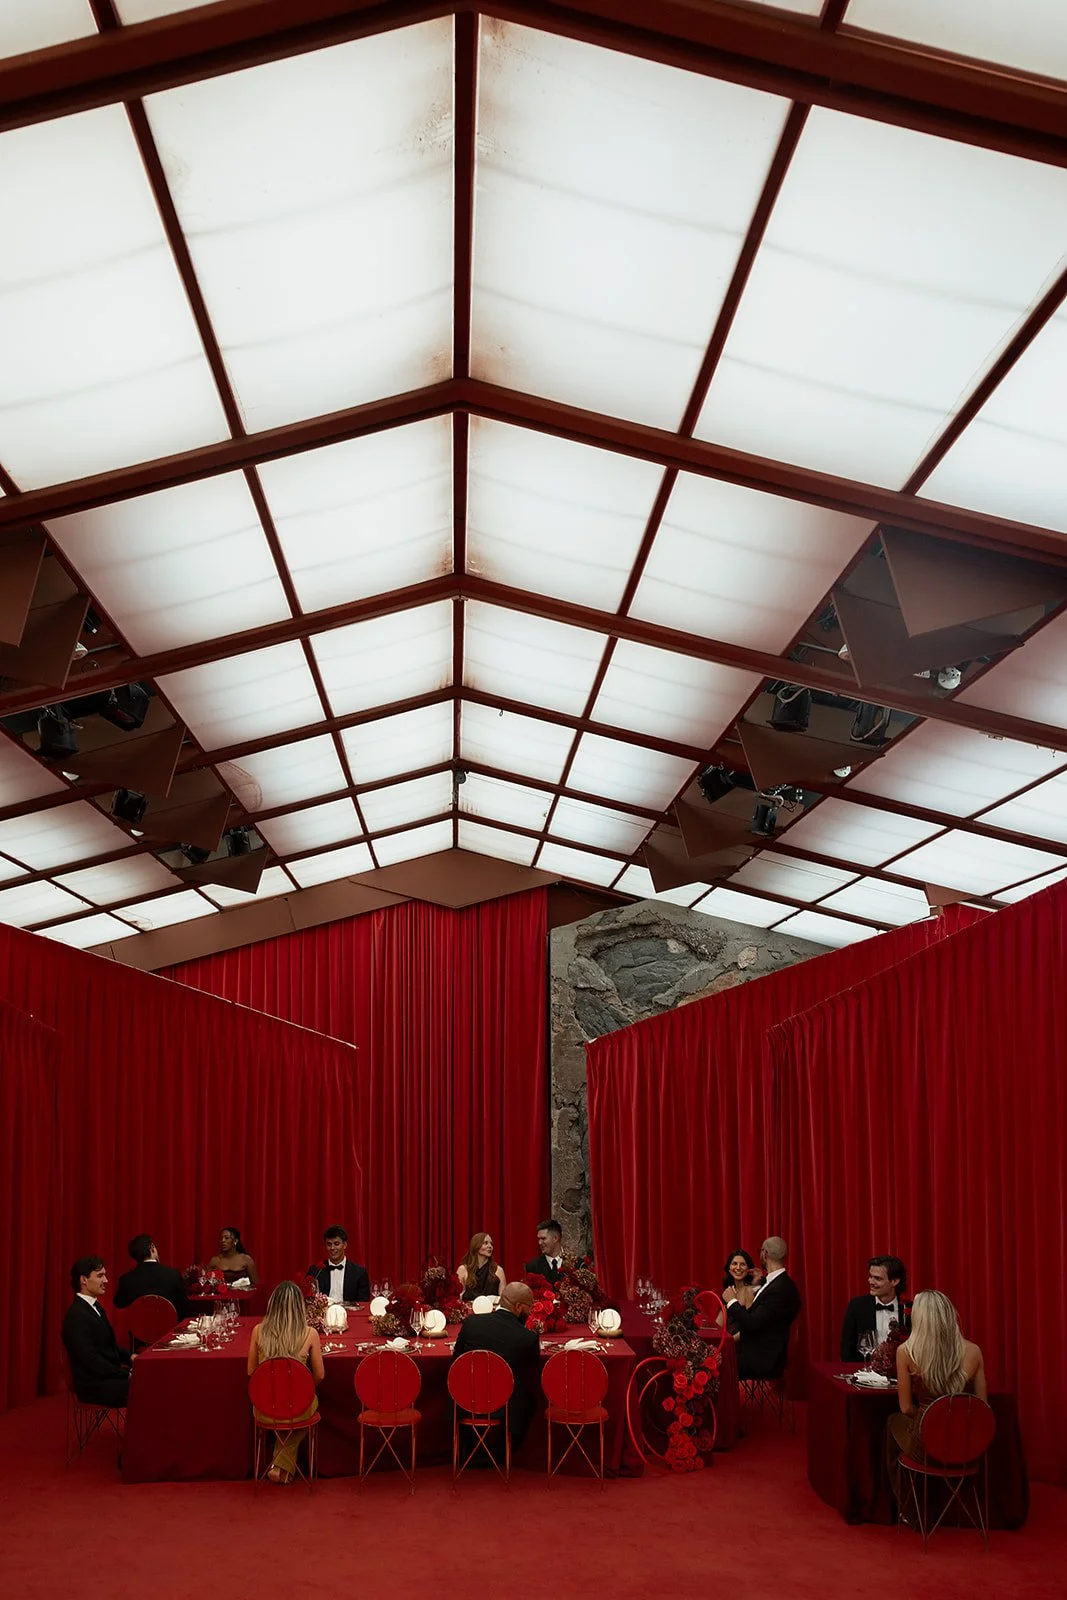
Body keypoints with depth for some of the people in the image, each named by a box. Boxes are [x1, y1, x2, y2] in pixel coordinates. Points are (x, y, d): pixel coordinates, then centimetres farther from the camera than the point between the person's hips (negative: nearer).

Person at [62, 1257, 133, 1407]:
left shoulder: (95, 1307, 14)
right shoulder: (77, 1315, -16)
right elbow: (91, 1360, -21)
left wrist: (130, 1357, 4)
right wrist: (127, 1374, -18)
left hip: (107, 1377, 9)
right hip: (94, 1386, -9)